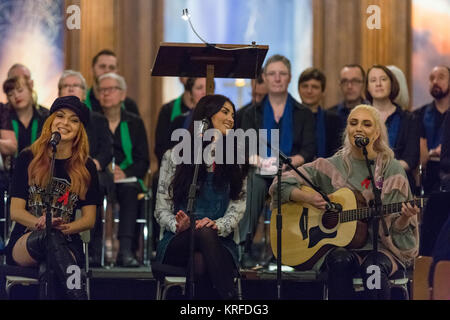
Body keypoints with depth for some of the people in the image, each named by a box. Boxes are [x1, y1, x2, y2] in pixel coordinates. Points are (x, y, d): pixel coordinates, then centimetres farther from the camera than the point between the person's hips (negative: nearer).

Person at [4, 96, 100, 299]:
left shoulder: (86, 168, 12)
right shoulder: (28, 159, 9)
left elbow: (89, 219, 8)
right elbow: (15, 212, 3)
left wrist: (66, 227, -15)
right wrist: (40, 223, -19)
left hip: (67, 244, 1)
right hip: (23, 244, 0)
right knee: (50, 235, -38)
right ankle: (78, 296, -53)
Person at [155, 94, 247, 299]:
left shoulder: (234, 162, 18)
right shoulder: (174, 156, 12)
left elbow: (238, 207, 5)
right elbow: (162, 208, 7)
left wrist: (217, 226, -17)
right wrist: (178, 226, -16)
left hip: (219, 243, 1)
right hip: (178, 242, -1)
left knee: (201, 264, -37)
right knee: (204, 233, -38)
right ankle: (230, 298, -45)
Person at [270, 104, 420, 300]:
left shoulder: (392, 169, 4)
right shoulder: (332, 166, 5)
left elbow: (397, 229, 3)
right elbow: (281, 185, 4)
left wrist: (405, 217, -20)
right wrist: (308, 198, -14)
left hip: (379, 246, 0)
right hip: (338, 245, 0)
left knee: (374, 266, -34)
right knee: (341, 262, -34)